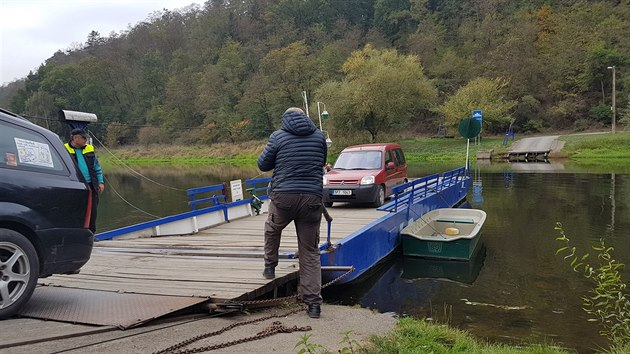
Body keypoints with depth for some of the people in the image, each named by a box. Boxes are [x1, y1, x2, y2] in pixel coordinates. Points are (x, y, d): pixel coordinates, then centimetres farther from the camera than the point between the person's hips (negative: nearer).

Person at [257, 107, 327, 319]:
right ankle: (313, 302, 6)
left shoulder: (278, 136, 0)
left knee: (272, 230, 31)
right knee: (310, 252, 6)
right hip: (312, 198, 2)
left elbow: (263, 164, 7)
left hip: (283, 196, -2)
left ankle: (270, 268, 41)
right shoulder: (319, 136, 9)